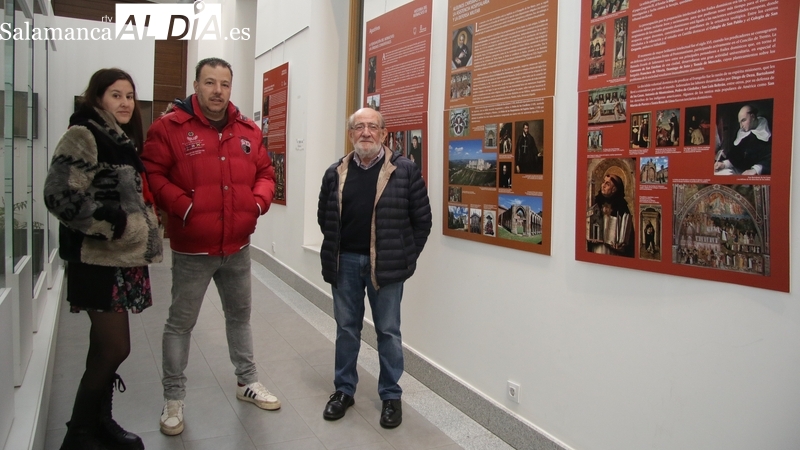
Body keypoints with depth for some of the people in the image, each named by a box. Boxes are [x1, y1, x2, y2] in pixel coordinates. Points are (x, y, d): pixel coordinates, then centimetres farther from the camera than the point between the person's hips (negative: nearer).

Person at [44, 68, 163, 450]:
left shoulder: (123, 142, 16)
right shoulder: (83, 136, -10)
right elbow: (60, 194, -20)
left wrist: (146, 227, 14)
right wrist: (113, 224, -19)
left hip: (122, 257, 8)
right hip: (99, 259, -8)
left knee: (106, 348, 15)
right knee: (115, 348, -6)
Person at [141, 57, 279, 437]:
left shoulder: (248, 131, 6)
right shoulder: (169, 127, -8)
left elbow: (265, 173, 12)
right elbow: (151, 174, -12)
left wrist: (259, 201, -5)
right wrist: (182, 206, -22)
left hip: (238, 247, 5)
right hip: (191, 249, -4)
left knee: (240, 315, 19)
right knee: (180, 322, 6)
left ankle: (248, 382, 37)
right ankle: (173, 399, 22)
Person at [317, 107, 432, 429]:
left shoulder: (405, 170, -6)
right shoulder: (335, 173, 5)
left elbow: (422, 219, -2)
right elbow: (324, 217, 15)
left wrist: (407, 256, -3)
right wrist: (336, 250, 9)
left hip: (385, 264, -3)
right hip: (345, 262, 3)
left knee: (388, 331, 7)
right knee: (346, 328, 14)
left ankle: (391, 396, 22)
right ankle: (344, 390, 30)